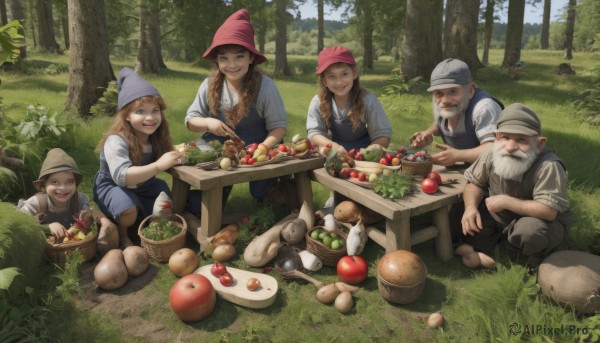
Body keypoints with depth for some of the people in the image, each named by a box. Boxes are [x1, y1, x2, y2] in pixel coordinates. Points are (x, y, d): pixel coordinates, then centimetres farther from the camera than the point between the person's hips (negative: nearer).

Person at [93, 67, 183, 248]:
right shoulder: (116, 141, -31)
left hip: (142, 185, 6)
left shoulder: (156, 137, -11)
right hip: (112, 186, -6)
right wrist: (159, 165, -49)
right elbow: (121, 176, -43)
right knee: (129, 212, -32)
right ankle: (122, 234, 1)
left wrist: (176, 157, -24)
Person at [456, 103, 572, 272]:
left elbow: (549, 211, -39)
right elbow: (475, 182, -3)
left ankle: (539, 257, -2)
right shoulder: (492, 154, -18)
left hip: (544, 222, -5)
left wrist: (506, 201, -33)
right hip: (501, 216, 5)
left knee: (529, 230, -35)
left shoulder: (548, 167, -36)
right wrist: (470, 207, -23)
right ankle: (473, 249, 14)